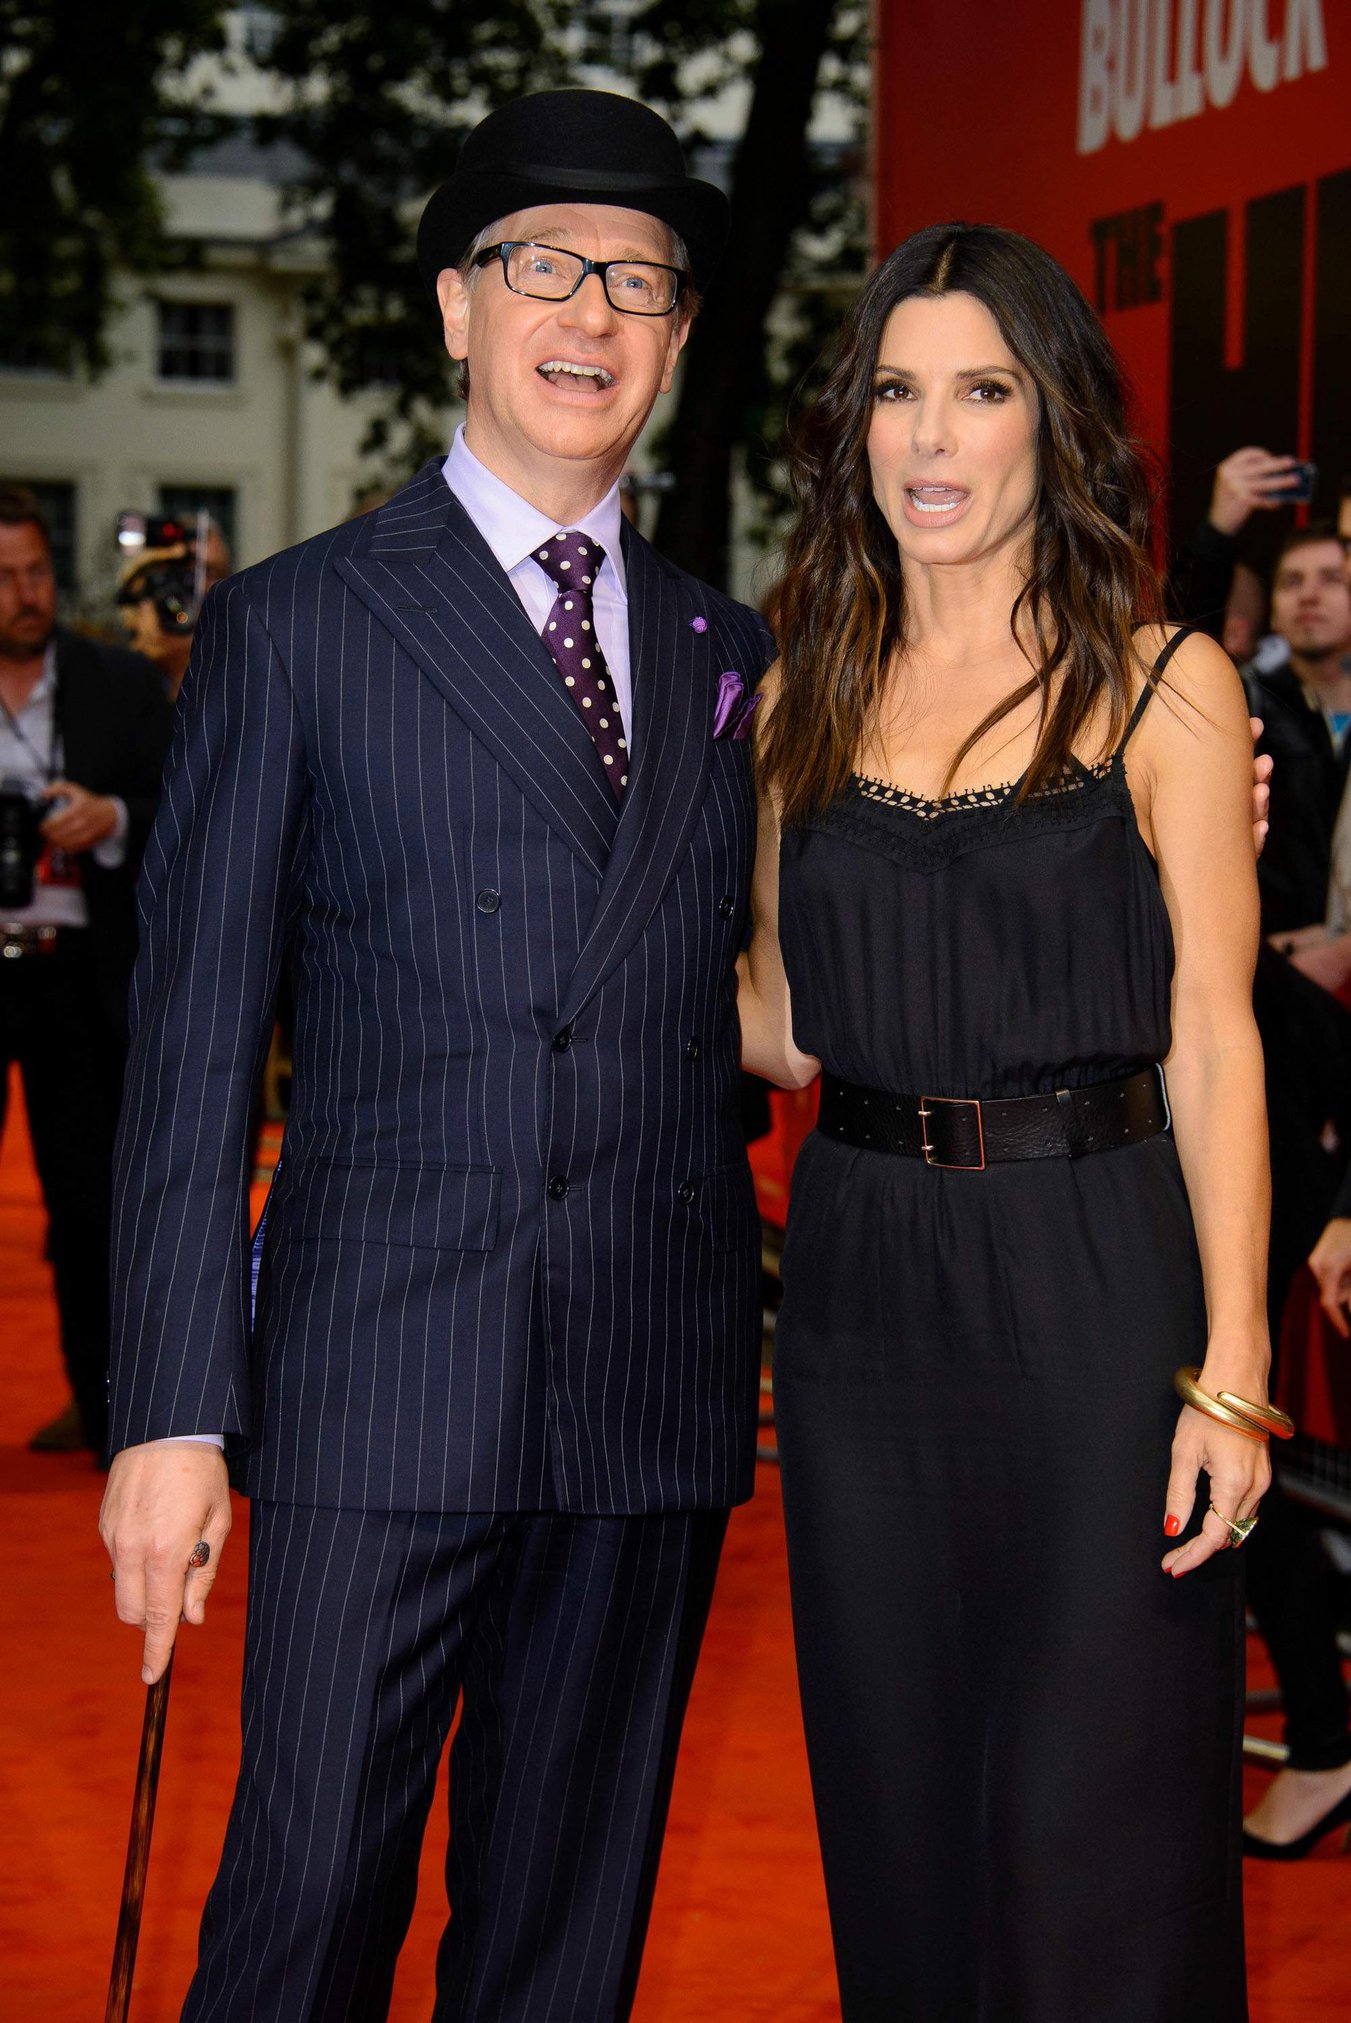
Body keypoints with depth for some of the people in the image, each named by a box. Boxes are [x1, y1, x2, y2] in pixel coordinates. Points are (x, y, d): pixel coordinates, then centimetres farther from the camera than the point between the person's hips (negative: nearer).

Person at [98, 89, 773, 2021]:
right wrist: (172, 1413, -8)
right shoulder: (296, 624, 2)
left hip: (661, 1397, 4)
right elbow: (194, 1035, -2)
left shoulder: (732, 657, 13)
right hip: (386, 1380, -3)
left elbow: (754, 1005, 15)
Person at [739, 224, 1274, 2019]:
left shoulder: (1163, 686, -3)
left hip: (1090, 1285, -4)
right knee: (895, 1813, 13)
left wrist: (1232, 1373, -13)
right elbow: (782, 1027, 12)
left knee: (1088, 1840, 0)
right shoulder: (806, 695, 9)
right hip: (861, 1288, 4)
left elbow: (1213, 1041, -7)